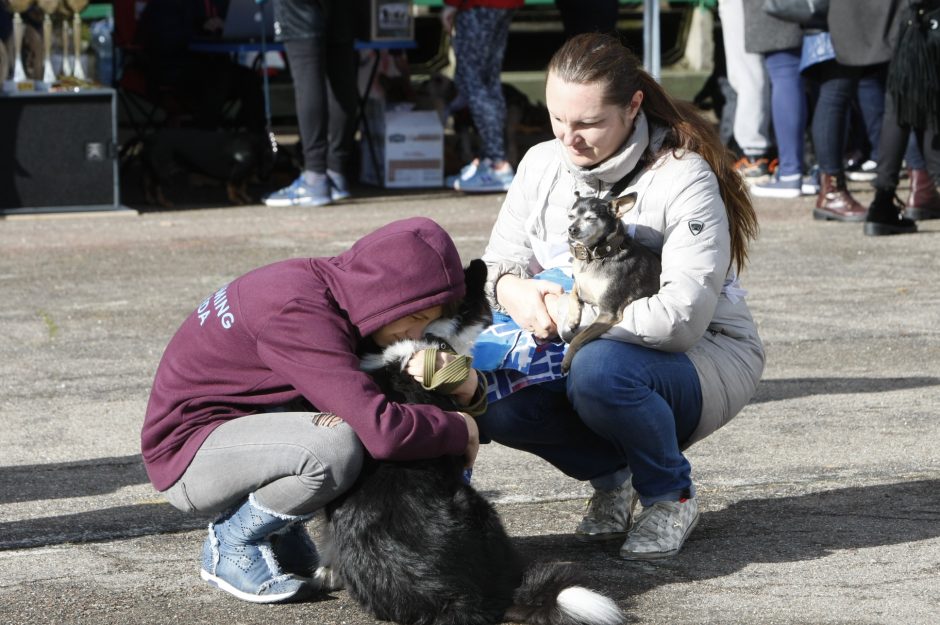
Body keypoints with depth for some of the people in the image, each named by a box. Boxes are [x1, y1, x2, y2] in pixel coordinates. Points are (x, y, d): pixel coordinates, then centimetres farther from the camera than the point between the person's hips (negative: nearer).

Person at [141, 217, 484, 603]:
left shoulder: (342, 292, -1)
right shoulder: (300, 313, -29)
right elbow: (382, 431, -36)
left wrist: (465, 383, -12)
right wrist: (460, 430, -17)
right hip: (187, 454, -10)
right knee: (335, 447, -33)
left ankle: (282, 541, 9)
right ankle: (232, 546, -5)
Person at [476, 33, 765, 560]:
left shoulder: (683, 177, -20)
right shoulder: (543, 165, -1)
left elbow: (682, 317, -30)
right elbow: (499, 262, 4)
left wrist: (565, 313, -30)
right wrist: (510, 289, -23)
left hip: (705, 354, -6)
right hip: (586, 351, 6)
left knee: (600, 370, -37)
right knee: (493, 402, -22)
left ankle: (672, 496, -8)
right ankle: (611, 476, 7)